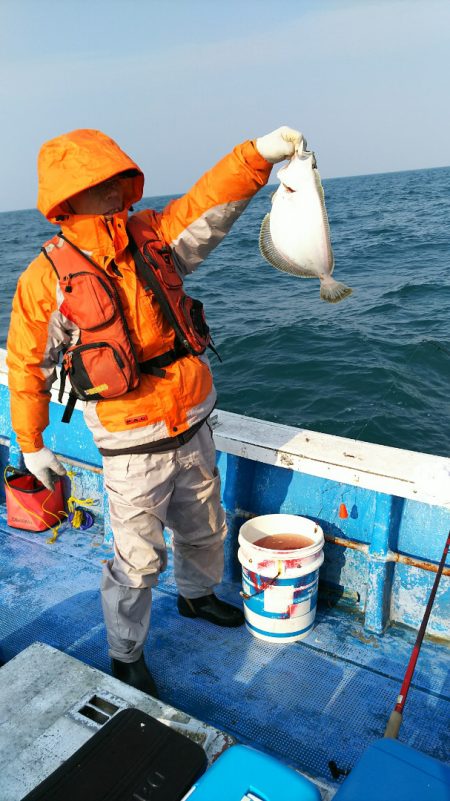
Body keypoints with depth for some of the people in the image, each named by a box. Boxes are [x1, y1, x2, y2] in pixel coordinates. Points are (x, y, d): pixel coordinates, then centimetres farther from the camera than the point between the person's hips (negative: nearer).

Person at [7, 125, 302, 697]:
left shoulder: (154, 238, 0)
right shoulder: (48, 277, -11)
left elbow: (210, 203, -11)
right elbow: (26, 365, -4)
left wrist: (258, 155, -28)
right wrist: (30, 445, 2)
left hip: (193, 428, 5)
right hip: (132, 448, -5)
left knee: (204, 528, 24)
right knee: (137, 559, 6)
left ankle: (196, 595, 54)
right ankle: (126, 656, 32)